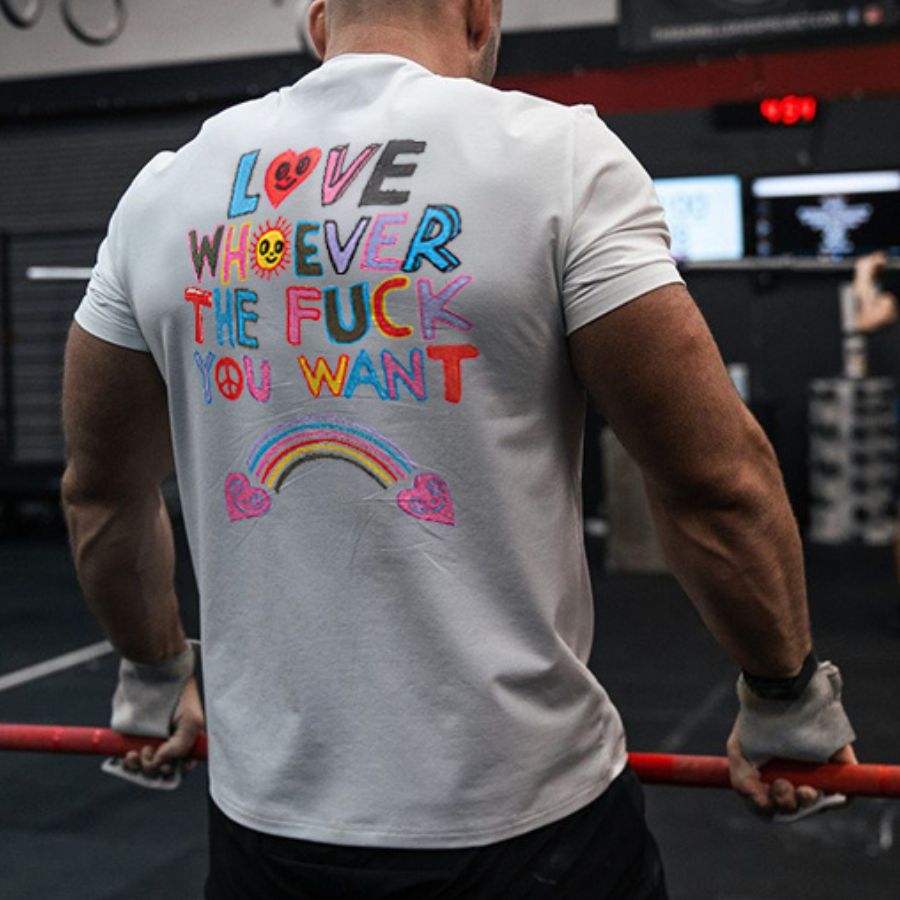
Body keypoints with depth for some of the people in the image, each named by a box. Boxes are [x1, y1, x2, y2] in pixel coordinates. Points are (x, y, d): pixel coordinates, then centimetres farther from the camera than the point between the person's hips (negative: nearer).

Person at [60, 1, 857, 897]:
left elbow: (101, 489, 11)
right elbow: (714, 480, -11)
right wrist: (786, 698, 4)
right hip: (520, 813, -3)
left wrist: (154, 678, 25)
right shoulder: (553, 154, -10)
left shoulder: (163, 189, 2)